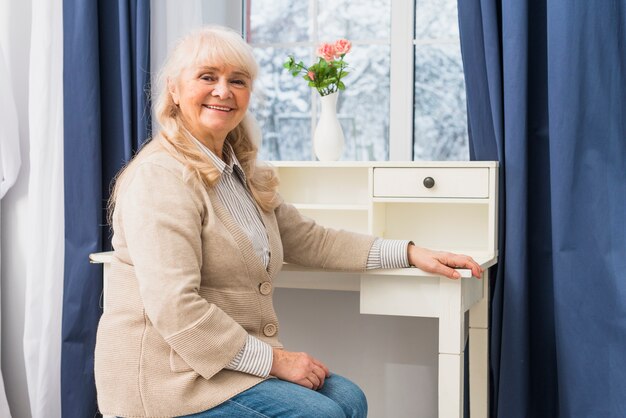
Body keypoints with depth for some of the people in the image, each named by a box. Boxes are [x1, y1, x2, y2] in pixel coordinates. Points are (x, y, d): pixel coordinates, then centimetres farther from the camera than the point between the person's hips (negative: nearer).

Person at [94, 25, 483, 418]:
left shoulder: (244, 175, 12)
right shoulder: (161, 176, -16)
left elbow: (310, 239, 17)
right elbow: (173, 306, -24)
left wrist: (411, 253, 11)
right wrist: (273, 359, -20)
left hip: (236, 358, 8)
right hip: (166, 372, -8)